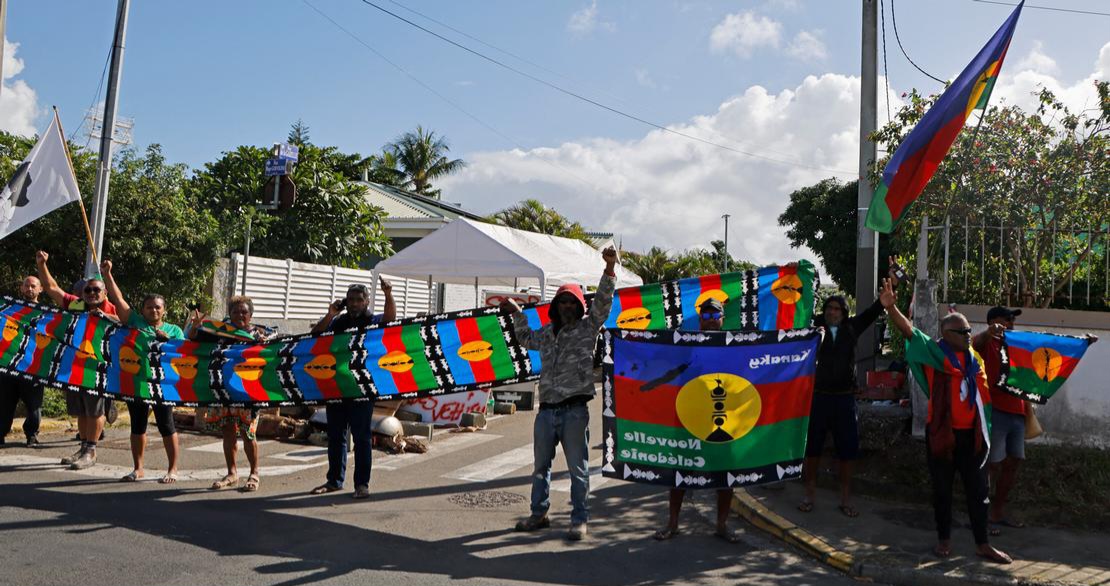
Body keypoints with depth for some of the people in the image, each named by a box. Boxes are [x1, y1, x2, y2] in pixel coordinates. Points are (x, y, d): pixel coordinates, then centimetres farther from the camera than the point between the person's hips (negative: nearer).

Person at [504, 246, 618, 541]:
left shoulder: (587, 328, 1)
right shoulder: (546, 333, 15)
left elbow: (602, 302, -13)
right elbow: (527, 339, 37)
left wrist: (609, 268, -24)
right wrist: (517, 313, 32)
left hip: (574, 410, -5)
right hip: (546, 409, 6)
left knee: (578, 468, 2)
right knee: (541, 465, 15)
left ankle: (579, 519, 12)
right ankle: (539, 513, 29)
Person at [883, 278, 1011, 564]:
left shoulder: (975, 358, 8)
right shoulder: (935, 353, -6)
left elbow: (983, 394, 17)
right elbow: (908, 330, -21)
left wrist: (985, 431, 15)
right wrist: (890, 305, -35)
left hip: (971, 434, 4)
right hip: (942, 433, -4)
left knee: (978, 490, 7)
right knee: (942, 489, 7)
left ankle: (983, 545, 17)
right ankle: (944, 540, 22)